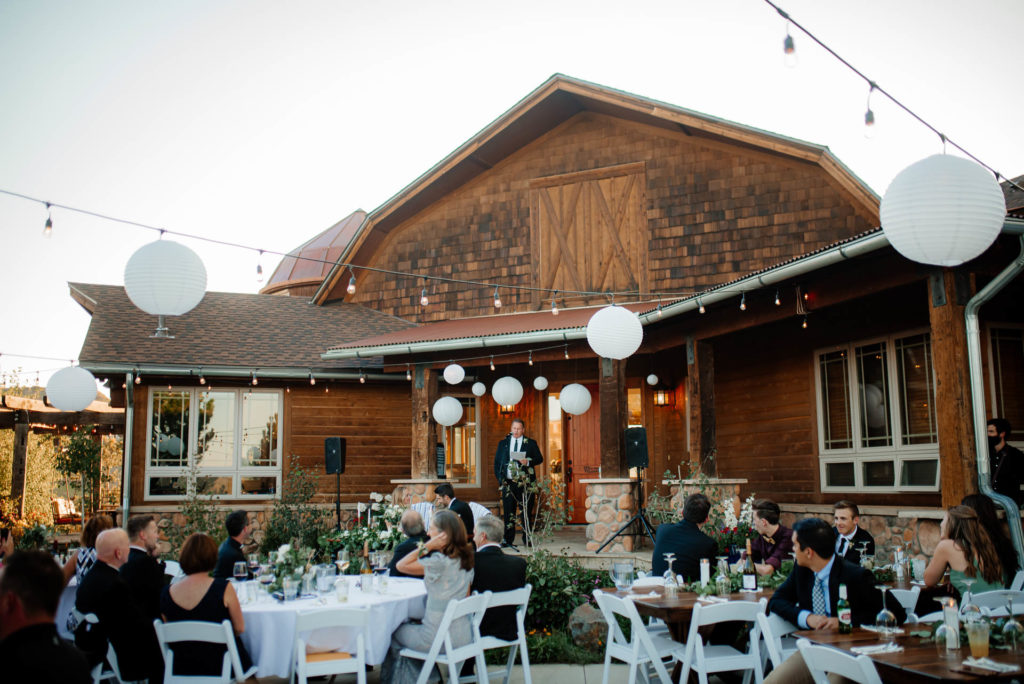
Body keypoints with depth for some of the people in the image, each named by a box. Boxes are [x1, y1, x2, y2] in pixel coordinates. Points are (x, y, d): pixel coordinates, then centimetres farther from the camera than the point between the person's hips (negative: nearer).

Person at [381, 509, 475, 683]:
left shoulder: (439, 562, -23)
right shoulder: (466, 560, 1)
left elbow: (401, 566, -15)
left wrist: (427, 546, -19)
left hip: (440, 638, -7)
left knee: (395, 633, 19)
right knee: (413, 626, 32)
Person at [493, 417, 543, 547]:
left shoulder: (531, 443, 8)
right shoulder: (503, 443, 13)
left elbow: (540, 459, 3)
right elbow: (497, 462, 13)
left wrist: (528, 462, -16)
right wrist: (500, 479, 1)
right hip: (508, 483, 1)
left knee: (526, 511, 2)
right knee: (508, 512, 0)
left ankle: (527, 539, 9)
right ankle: (508, 540, 6)